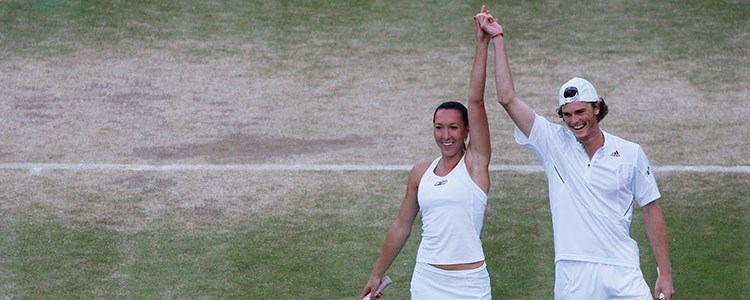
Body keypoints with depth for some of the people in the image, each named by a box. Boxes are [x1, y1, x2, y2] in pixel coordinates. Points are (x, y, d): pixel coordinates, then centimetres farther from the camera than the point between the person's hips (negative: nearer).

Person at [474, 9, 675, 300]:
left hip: (623, 274, 0)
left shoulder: (631, 153, 4)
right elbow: (508, 99, 1)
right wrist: (498, 38, -1)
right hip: (572, 275, 0)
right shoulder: (554, 143, 5)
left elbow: (651, 210, 8)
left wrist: (665, 274, 5)